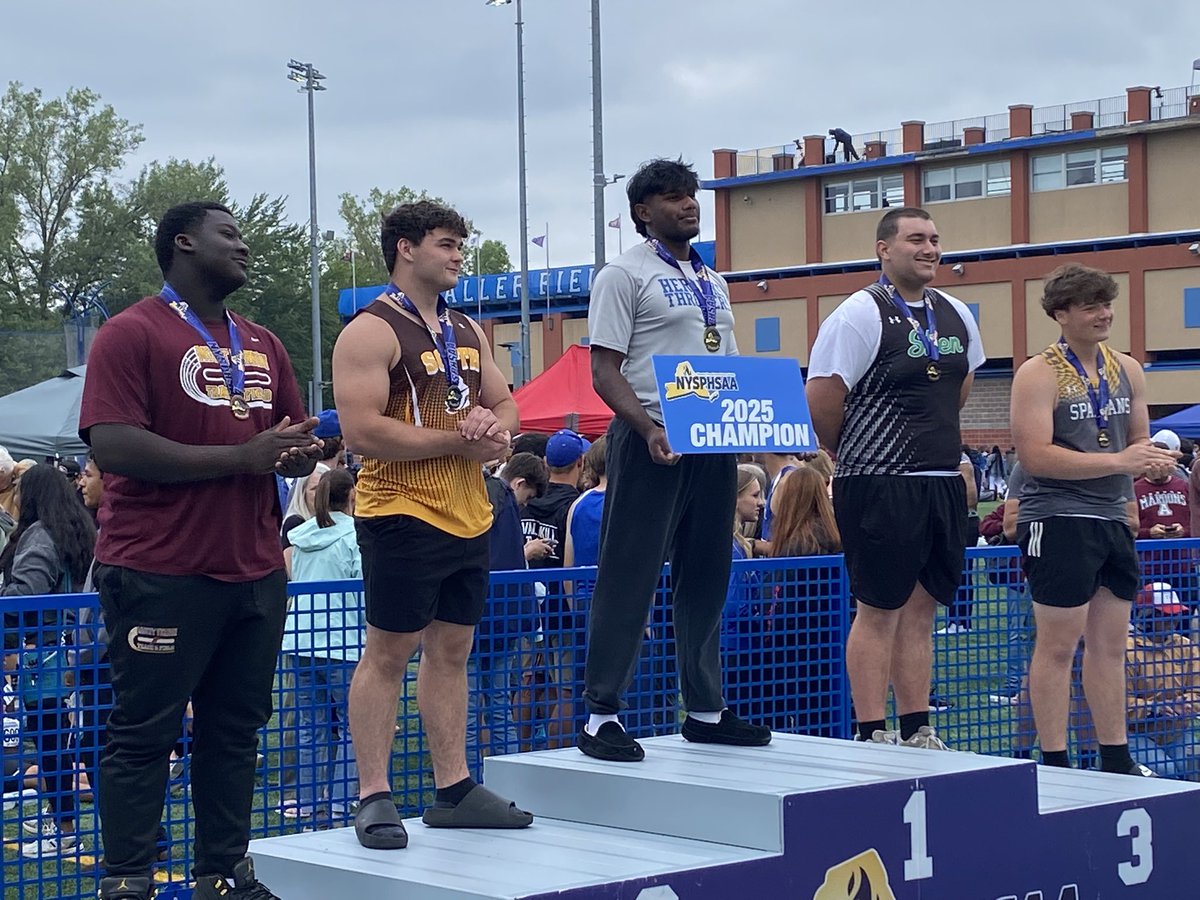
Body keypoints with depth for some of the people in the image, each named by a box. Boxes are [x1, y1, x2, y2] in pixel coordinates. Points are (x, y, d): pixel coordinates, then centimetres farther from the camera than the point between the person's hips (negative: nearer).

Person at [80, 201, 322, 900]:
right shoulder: (132, 335, -5)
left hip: (256, 573, 7)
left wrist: (300, 454, -1)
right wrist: (240, 457, -18)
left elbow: (297, 444, 26)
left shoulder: (264, 346, 18)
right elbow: (112, 447, -17)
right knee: (144, 731, -2)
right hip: (162, 574, -7)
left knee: (237, 729, 9)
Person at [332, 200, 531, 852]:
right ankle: (373, 797, 1)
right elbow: (362, 431, -19)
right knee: (387, 652, -3)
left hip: (468, 516, 8)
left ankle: (453, 789, 19)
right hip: (402, 514, -8)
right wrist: (456, 441, -16)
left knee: (452, 650, 12)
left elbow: (504, 405, 21)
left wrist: (494, 426, -4)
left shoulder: (466, 331, 16)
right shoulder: (371, 333, -10)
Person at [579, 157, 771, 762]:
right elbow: (604, 370, -10)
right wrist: (648, 428, -25)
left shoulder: (712, 282, 19)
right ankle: (601, 716, -2)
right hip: (652, 442, -7)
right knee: (629, 579, -6)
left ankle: (705, 711, 21)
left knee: (706, 580, 12)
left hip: (714, 441, 8)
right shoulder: (625, 274, -4)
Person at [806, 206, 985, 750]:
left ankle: (916, 732, 18)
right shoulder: (861, 314, -11)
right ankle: (873, 736, 3)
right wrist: (856, 457, 0)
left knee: (921, 608, 11)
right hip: (878, 486, -7)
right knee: (879, 609, -3)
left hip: (942, 482, 7)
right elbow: (821, 400, -13)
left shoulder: (957, 316, 12)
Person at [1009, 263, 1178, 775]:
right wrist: (1118, 461, -21)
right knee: (1058, 645, -3)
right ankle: (1053, 763, 2)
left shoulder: (1128, 370, 12)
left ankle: (1116, 760, 20)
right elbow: (1035, 456, -19)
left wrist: (1154, 461, -4)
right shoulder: (1039, 374, -9)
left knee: (1110, 644, 12)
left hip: (1113, 520, 7)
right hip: (1057, 521, -7)